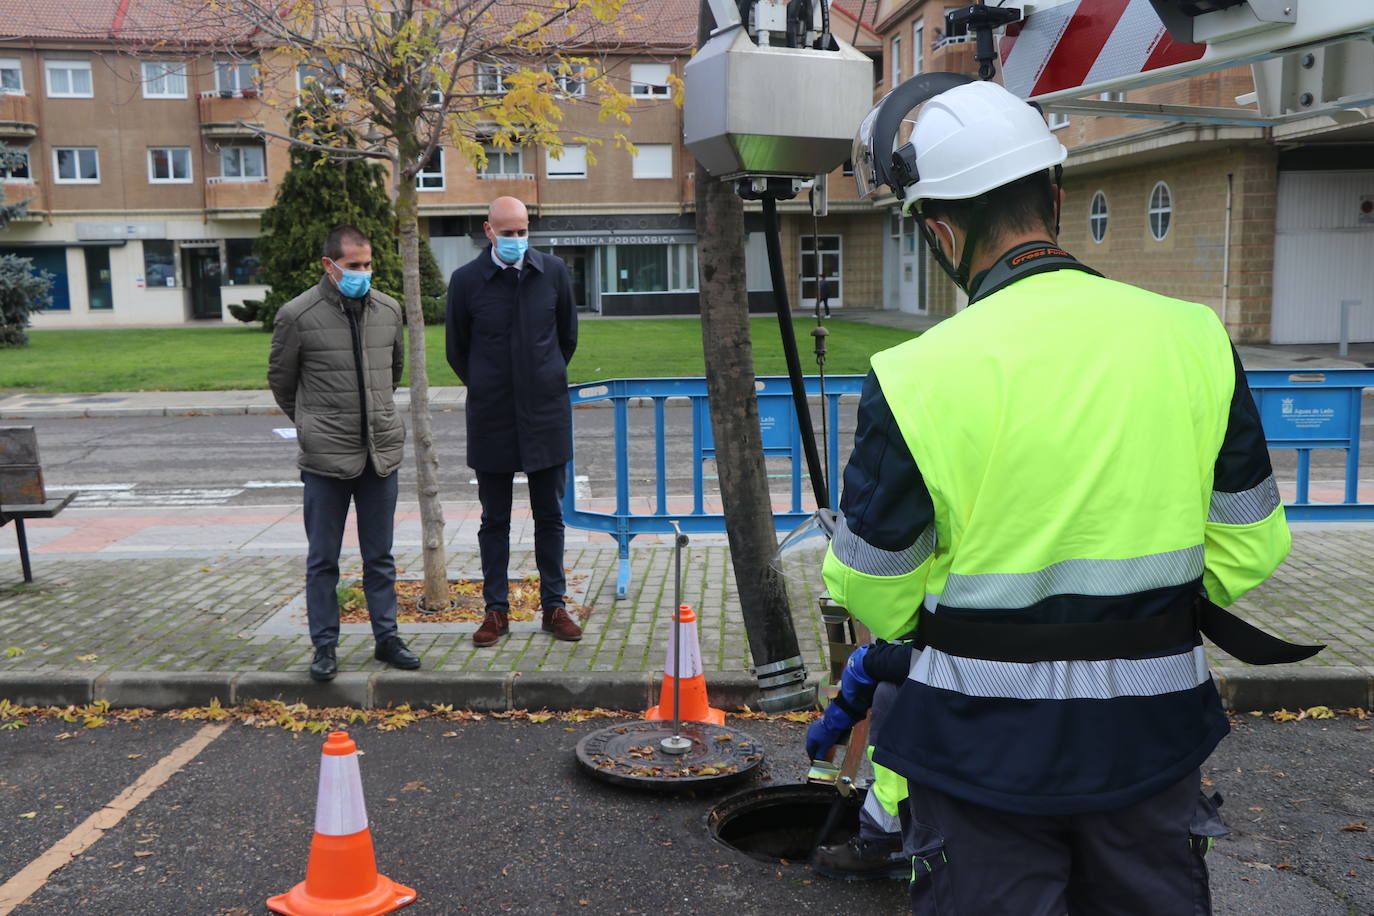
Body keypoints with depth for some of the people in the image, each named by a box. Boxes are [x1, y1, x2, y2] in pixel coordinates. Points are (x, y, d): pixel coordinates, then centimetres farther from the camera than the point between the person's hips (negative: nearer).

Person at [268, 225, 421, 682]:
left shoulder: (388, 310, 7)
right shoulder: (298, 315, -6)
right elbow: (280, 378, 6)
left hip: (381, 451, 4)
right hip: (326, 456, -3)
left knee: (380, 557, 12)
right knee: (323, 559, 6)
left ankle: (386, 637, 22)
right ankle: (325, 646, 16)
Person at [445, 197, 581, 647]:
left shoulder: (553, 272, 0)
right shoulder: (466, 280, -5)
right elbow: (456, 349, 7)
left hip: (546, 412, 1)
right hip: (490, 417, -1)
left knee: (550, 516, 8)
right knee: (494, 520, 7)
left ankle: (554, 606, 18)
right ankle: (496, 610, 17)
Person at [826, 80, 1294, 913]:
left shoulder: (915, 378, -19)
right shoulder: (1195, 338, -7)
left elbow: (875, 599, -10)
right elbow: (1249, 551, 1)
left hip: (986, 746, -3)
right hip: (1152, 729, 4)